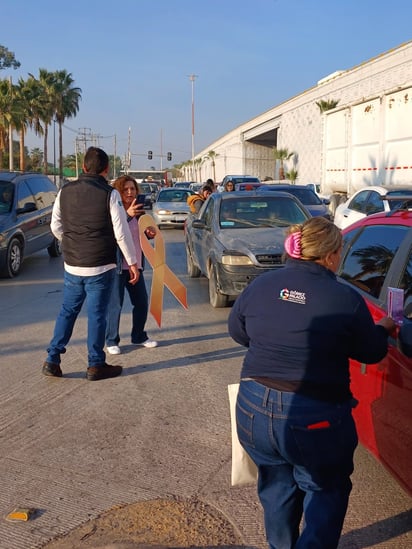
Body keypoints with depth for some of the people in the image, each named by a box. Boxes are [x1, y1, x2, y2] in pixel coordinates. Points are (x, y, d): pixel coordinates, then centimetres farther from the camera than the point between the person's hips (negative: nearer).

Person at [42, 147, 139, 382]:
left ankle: (52, 360, 16)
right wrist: (132, 262, -3)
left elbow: (56, 226, 11)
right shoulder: (110, 194, -10)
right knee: (97, 314, 4)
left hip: (72, 265, 4)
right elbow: (121, 232, -11)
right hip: (101, 266, -4)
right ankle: (96, 365, 12)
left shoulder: (66, 191, 4)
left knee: (67, 311, 16)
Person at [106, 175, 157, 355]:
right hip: (117, 265, -7)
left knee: (142, 302, 12)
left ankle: (139, 336, 29)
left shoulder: (139, 210, 10)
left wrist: (149, 234, -1)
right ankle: (111, 341, 12)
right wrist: (128, 215, -41)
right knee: (115, 305, -2)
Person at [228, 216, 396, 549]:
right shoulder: (346, 299, -13)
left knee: (276, 486, 26)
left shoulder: (260, 285, -1)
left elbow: (237, 333, 13)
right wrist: (383, 329, 21)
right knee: (326, 493, 19)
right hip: (315, 419, -4)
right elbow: (372, 353, 0)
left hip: (254, 410, 5)